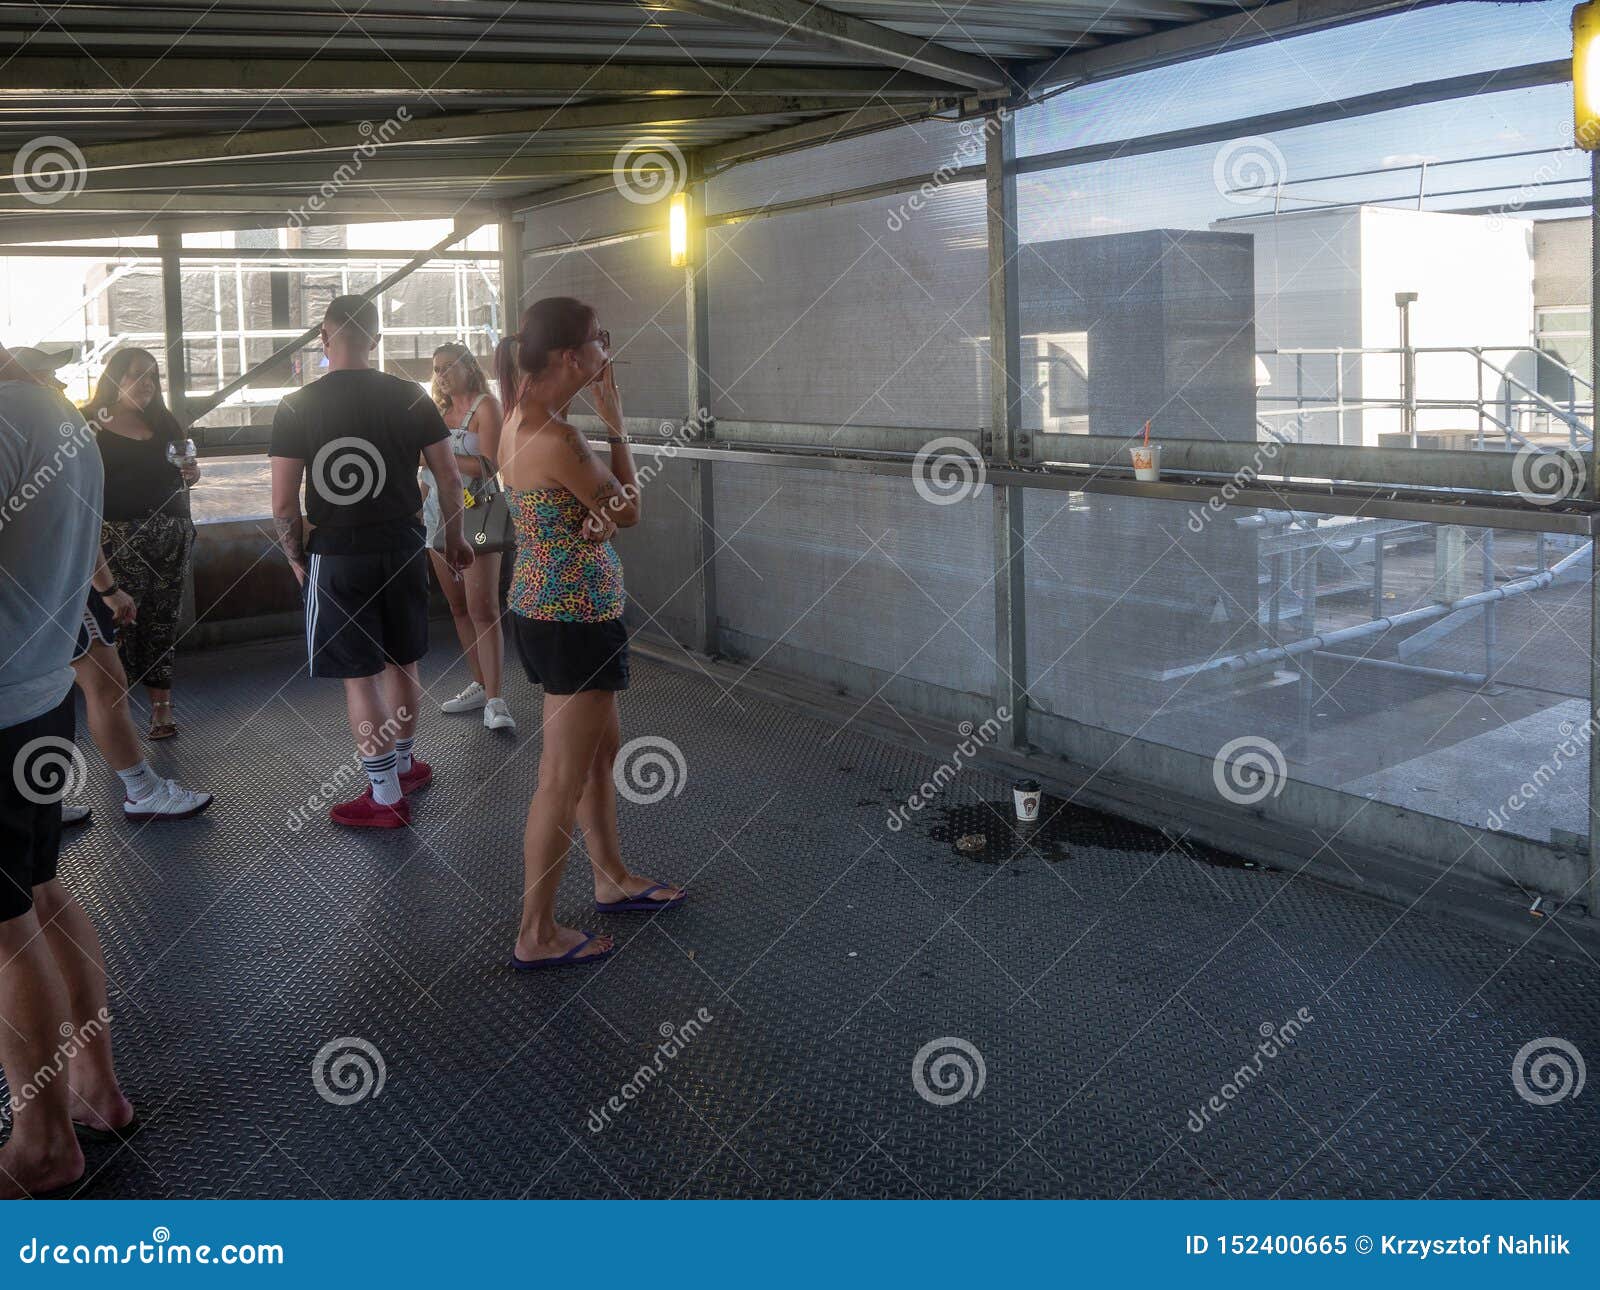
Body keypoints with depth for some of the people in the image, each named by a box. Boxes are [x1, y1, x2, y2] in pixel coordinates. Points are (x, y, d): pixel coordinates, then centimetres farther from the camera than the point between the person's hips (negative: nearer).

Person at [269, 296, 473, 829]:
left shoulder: (296, 408, -8)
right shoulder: (411, 398, -1)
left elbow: (284, 505, -10)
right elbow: (449, 476, 3)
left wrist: (295, 558, 6)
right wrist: (454, 537, 16)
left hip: (338, 556, -4)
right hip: (403, 547, 4)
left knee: (359, 675, 3)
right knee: (401, 662, 19)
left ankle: (386, 795, 7)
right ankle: (405, 762, 34)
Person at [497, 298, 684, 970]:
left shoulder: (519, 418, 3)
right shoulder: (557, 440, -25)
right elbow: (627, 510, -11)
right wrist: (615, 423, -4)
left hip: (543, 608, 10)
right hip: (574, 618, -10)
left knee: (602, 750, 24)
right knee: (563, 778, 1)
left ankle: (612, 879, 41)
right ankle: (536, 935, 12)